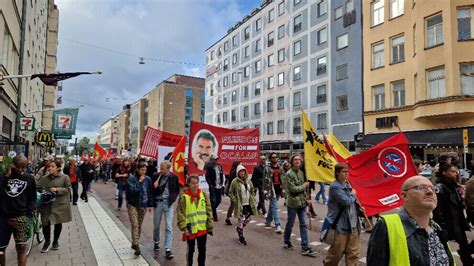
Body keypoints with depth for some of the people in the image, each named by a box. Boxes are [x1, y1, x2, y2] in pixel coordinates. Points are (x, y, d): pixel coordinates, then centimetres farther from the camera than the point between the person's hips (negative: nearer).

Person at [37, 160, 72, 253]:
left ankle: (56, 241, 33)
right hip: (46, 204, 2)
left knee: (58, 223, 12)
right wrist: (42, 191, -14)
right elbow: (37, 187, 6)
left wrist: (57, 190, -17)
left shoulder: (64, 177, -4)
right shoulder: (44, 178, 5)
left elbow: (68, 189, -5)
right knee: (45, 223, -3)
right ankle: (47, 241, 21)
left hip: (59, 204, -2)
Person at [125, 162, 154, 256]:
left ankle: (134, 243, 27)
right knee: (135, 225, -10)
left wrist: (150, 204, 8)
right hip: (132, 205, -4)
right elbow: (132, 190, -22)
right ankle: (136, 245, -9)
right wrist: (139, 182, -21)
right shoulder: (131, 178, -9)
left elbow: (150, 192, 8)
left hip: (143, 205, 4)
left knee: (139, 225, 12)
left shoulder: (147, 179, 3)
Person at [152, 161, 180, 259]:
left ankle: (168, 249, -1)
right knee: (156, 225, 15)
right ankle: (156, 242, 41)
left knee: (169, 226, -5)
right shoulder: (156, 176, -3)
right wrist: (154, 187, -16)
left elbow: (177, 189, 11)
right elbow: (151, 189, 5)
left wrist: (174, 197, -5)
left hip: (168, 203, -1)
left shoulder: (174, 177, -2)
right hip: (158, 202, 1)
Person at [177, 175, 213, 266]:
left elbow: (209, 211, 4)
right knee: (190, 250, 16)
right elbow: (181, 214, -10)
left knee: (202, 250, 11)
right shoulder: (184, 197, -11)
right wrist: (184, 228, -15)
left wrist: (210, 226, 1)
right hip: (191, 229, -2)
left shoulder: (204, 195, 0)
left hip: (203, 228, 2)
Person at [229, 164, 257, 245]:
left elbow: (252, 191, 17)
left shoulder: (248, 181, 5)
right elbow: (230, 193, -5)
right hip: (240, 205, -6)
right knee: (241, 220, -2)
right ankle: (241, 237, 15)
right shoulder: (234, 182, -11)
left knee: (248, 219, 13)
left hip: (249, 204, 6)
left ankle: (238, 228, 41)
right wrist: (235, 201, -13)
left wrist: (252, 199, 7)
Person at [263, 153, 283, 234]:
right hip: (271, 190, -6)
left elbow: (282, 179, 16)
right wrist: (266, 192, -13)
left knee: (272, 206, 17)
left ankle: (268, 222, 31)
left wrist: (283, 190, 12)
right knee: (275, 207, -10)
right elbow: (265, 181, -8)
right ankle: (278, 225, -11)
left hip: (278, 190, 6)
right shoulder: (267, 168, -5)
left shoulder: (280, 168, 12)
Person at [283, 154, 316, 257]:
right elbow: (293, 189, -19)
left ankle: (305, 247, 8)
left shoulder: (301, 172, 8)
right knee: (290, 224, 10)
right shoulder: (289, 174, -13)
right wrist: (304, 186, -9)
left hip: (302, 203, 6)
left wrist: (306, 198, 8)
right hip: (292, 203, -6)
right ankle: (286, 242, 32)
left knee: (303, 225, 4)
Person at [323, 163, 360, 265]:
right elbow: (346, 201, -22)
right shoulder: (335, 186, -15)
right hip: (340, 225, -8)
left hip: (352, 224, 8)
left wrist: (358, 207, 7)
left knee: (354, 253, 10)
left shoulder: (347, 185, 11)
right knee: (336, 253, 6)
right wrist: (353, 194, -4)